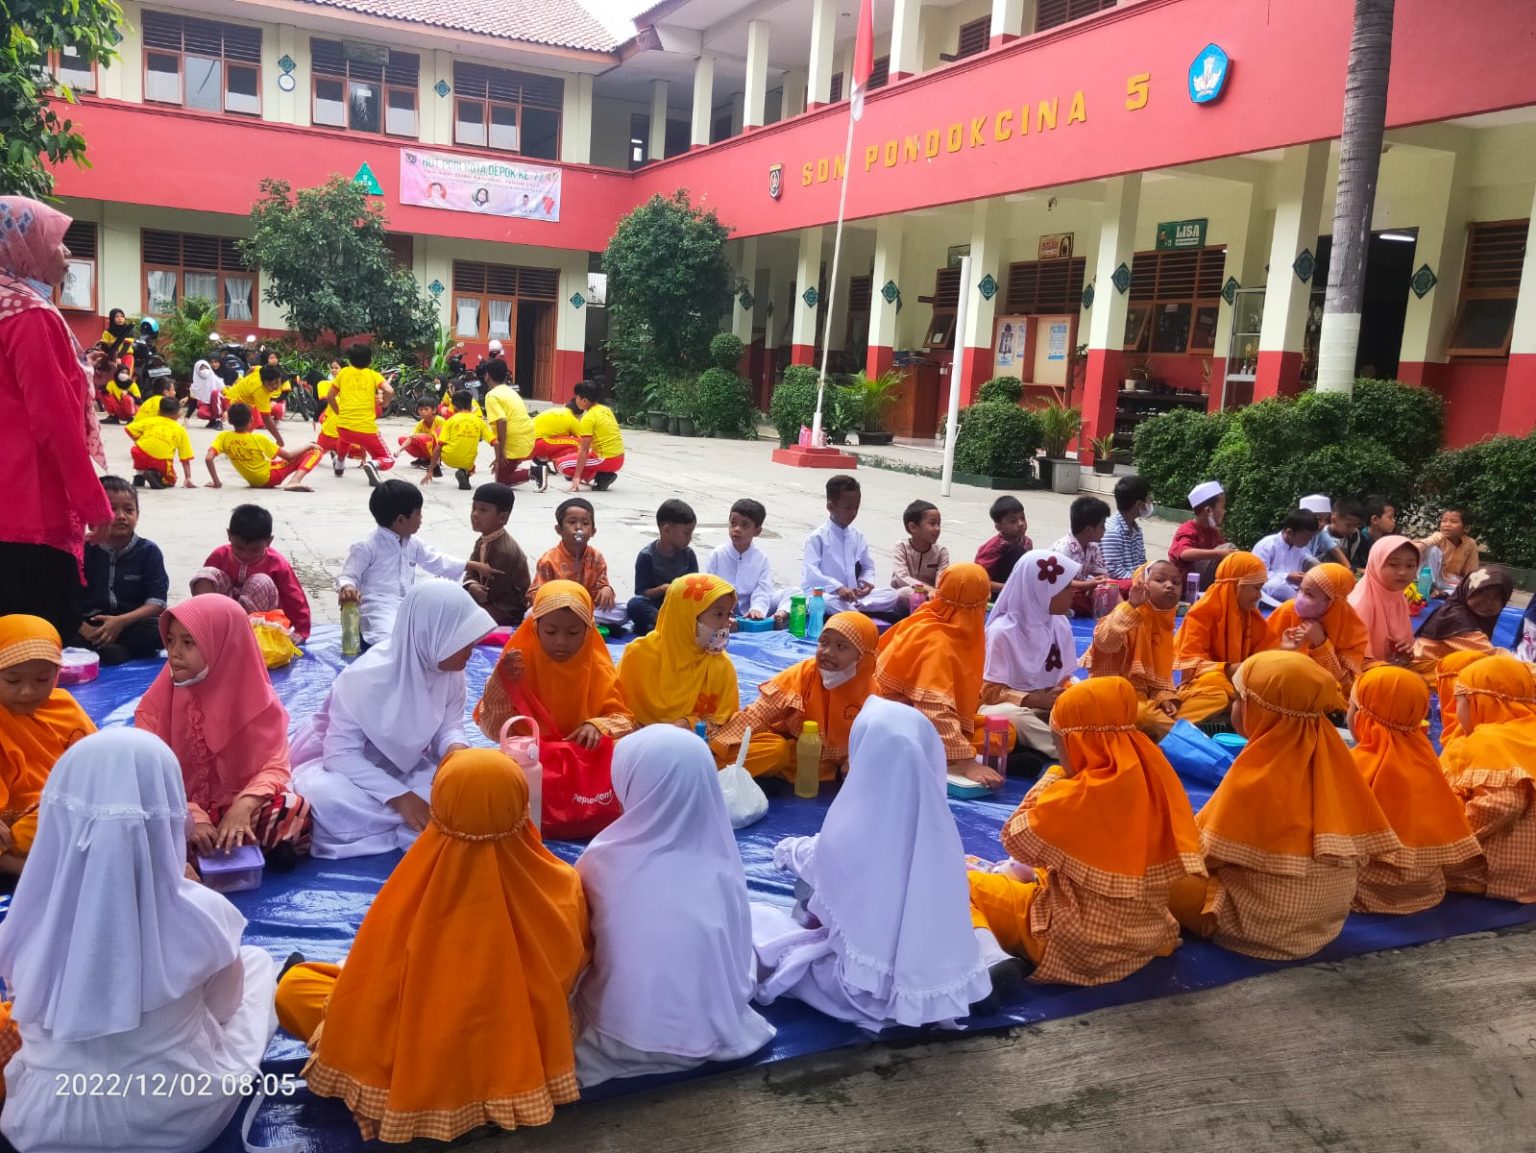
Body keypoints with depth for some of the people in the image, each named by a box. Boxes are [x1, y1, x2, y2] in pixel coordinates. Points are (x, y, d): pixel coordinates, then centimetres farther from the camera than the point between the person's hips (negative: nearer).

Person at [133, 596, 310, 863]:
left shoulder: (256, 698, -6)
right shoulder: (158, 702, -5)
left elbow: (275, 766, -10)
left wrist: (244, 805, -31)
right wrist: (189, 818, -27)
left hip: (236, 808, -1)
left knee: (295, 814, -30)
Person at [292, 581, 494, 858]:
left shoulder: (450, 671, -13)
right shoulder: (366, 677, -30)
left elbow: (449, 727, -4)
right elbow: (341, 754, -26)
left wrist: (457, 749, -30)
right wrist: (399, 797, -32)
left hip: (405, 768, 4)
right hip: (346, 764, -4)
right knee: (324, 796, -39)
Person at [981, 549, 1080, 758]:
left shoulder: (1061, 624, 3)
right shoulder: (1003, 631, -15)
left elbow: (1064, 677, 13)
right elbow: (991, 692, -13)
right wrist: (1037, 700, -25)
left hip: (1052, 708, 6)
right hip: (1012, 707, -5)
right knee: (1015, 717, -39)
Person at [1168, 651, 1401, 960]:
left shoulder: (1255, 773, -22)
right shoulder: (1332, 757, -3)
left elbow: (1206, 851, -15)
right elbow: (1361, 849, 6)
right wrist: (1332, 902, 19)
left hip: (1263, 925, -8)